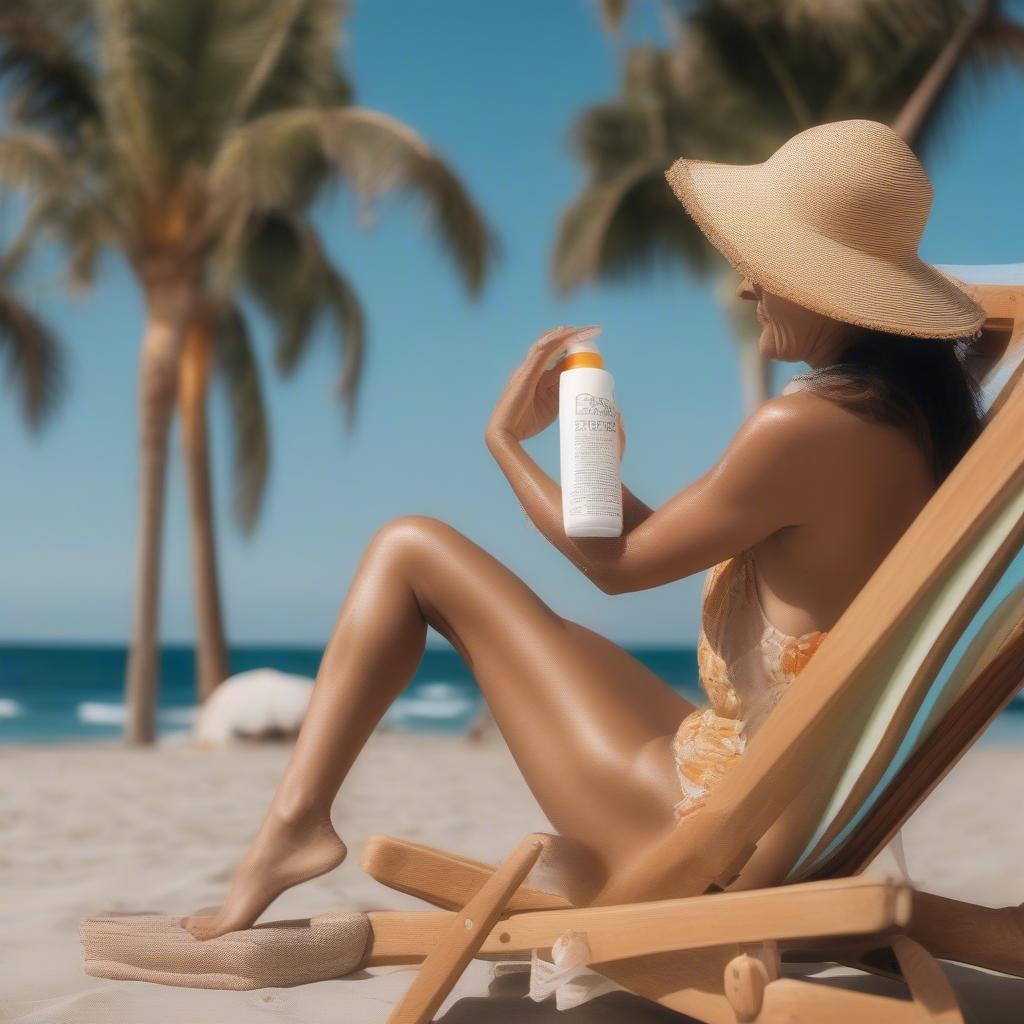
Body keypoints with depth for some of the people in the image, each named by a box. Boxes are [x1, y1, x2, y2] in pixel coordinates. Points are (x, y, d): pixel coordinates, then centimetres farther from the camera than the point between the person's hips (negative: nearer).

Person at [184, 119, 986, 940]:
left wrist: (507, 439, 7)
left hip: (722, 819, -9)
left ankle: (297, 822, 0)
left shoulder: (802, 426, -20)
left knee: (411, 549, -2)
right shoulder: (913, 417, 6)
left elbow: (618, 564, -6)